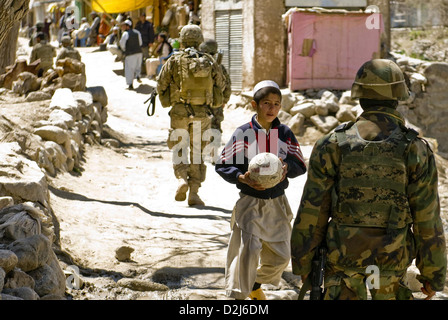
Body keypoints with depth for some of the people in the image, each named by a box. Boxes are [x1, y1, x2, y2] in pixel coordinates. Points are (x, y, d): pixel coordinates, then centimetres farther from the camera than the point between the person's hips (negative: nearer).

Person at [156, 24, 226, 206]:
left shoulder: (175, 61, -4)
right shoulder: (209, 62, 2)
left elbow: (161, 83, 1)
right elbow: (220, 84, 10)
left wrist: (165, 101, 19)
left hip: (180, 111, -2)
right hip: (202, 114, 2)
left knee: (178, 147, 12)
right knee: (197, 151, 9)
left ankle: (182, 178, -13)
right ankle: (194, 192, 5)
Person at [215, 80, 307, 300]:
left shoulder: (285, 133, 2)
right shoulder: (243, 133, -7)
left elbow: (301, 166, 4)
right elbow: (222, 165, -4)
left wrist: (287, 167, -18)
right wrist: (242, 177, -21)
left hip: (277, 203, 4)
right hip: (250, 203, -4)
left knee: (280, 256, 10)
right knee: (248, 251, -15)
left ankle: (255, 285, 37)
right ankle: (239, 294, 1)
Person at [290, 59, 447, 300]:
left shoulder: (332, 146, -7)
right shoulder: (416, 150, -8)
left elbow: (311, 213, -4)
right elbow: (428, 221, -6)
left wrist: (303, 263, 7)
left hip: (344, 255, 0)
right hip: (392, 260, 0)